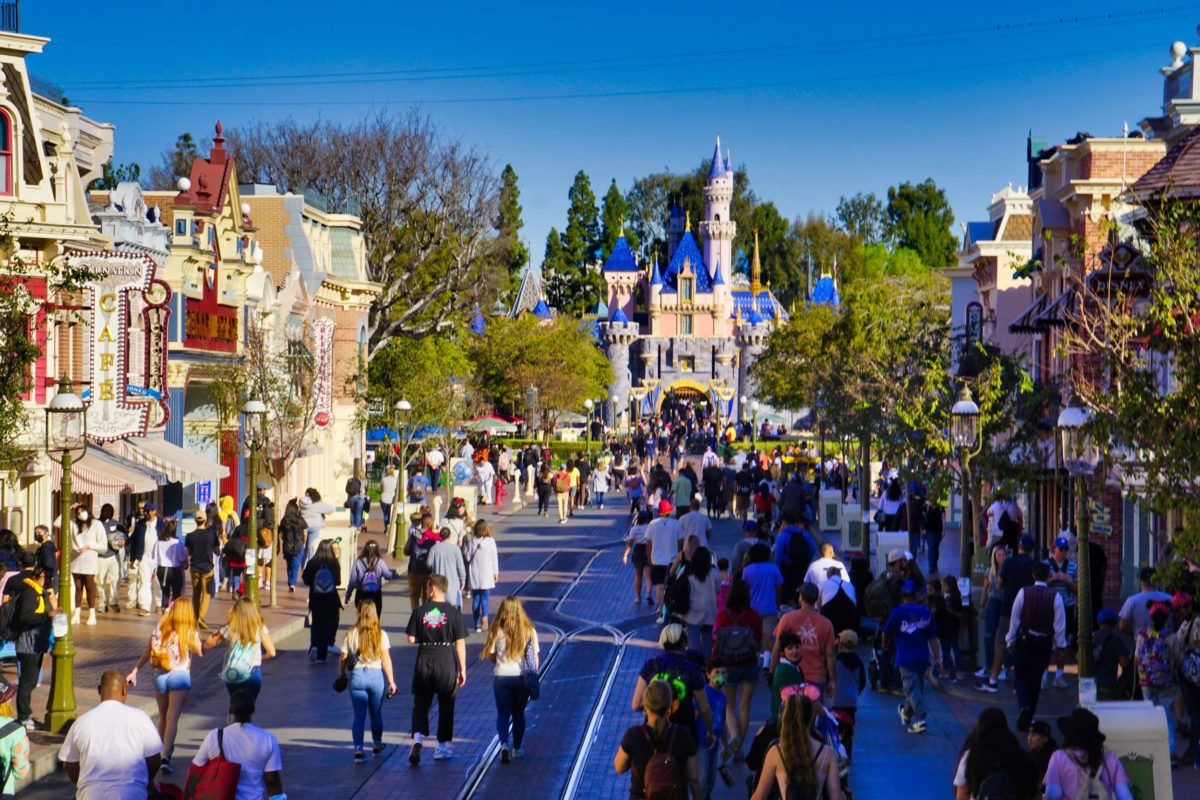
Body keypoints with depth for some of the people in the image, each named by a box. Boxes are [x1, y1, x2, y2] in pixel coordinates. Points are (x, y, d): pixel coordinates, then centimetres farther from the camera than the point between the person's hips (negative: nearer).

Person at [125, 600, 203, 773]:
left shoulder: (159, 628, 2)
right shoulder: (190, 632, -6)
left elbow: (147, 652, 2)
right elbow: (200, 652, 5)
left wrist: (134, 671, 6)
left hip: (159, 675, 3)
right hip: (180, 675, -3)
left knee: (162, 716, 20)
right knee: (173, 718, -6)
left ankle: (162, 750, 33)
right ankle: (165, 757, -16)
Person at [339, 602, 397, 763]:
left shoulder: (351, 634, -3)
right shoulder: (381, 635, -4)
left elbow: (343, 658, 0)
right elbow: (386, 659, -7)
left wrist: (341, 675, 15)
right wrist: (391, 681, -4)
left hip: (357, 676, 0)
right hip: (377, 675, 0)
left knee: (359, 715, 3)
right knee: (376, 713, 18)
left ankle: (358, 749, -9)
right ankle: (377, 745, 35)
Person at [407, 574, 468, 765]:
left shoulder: (420, 611, -3)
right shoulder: (453, 612, -4)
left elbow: (411, 639, -3)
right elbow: (460, 643, -4)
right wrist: (463, 669, 1)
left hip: (424, 660, 0)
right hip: (447, 662, 0)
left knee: (420, 704, 9)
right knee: (446, 706, 13)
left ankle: (418, 737, -15)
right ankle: (443, 747, 18)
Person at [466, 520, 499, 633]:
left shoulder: (471, 542, -3)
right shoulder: (491, 541, -7)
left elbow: (468, 557, 0)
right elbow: (494, 558, -2)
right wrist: (496, 573, 9)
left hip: (474, 575, 2)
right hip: (487, 575, -2)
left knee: (475, 599, 9)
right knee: (485, 598, 1)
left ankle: (477, 624, 10)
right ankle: (484, 616, -26)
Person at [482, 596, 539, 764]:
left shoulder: (496, 631, -8)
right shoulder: (529, 631, -5)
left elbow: (490, 656, -3)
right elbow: (535, 657, -3)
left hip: (501, 677, -1)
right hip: (522, 677, 1)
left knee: (503, 713, 8)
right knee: (518, 713, 18)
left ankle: (504, 744, -15)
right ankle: (517, 748, 27)